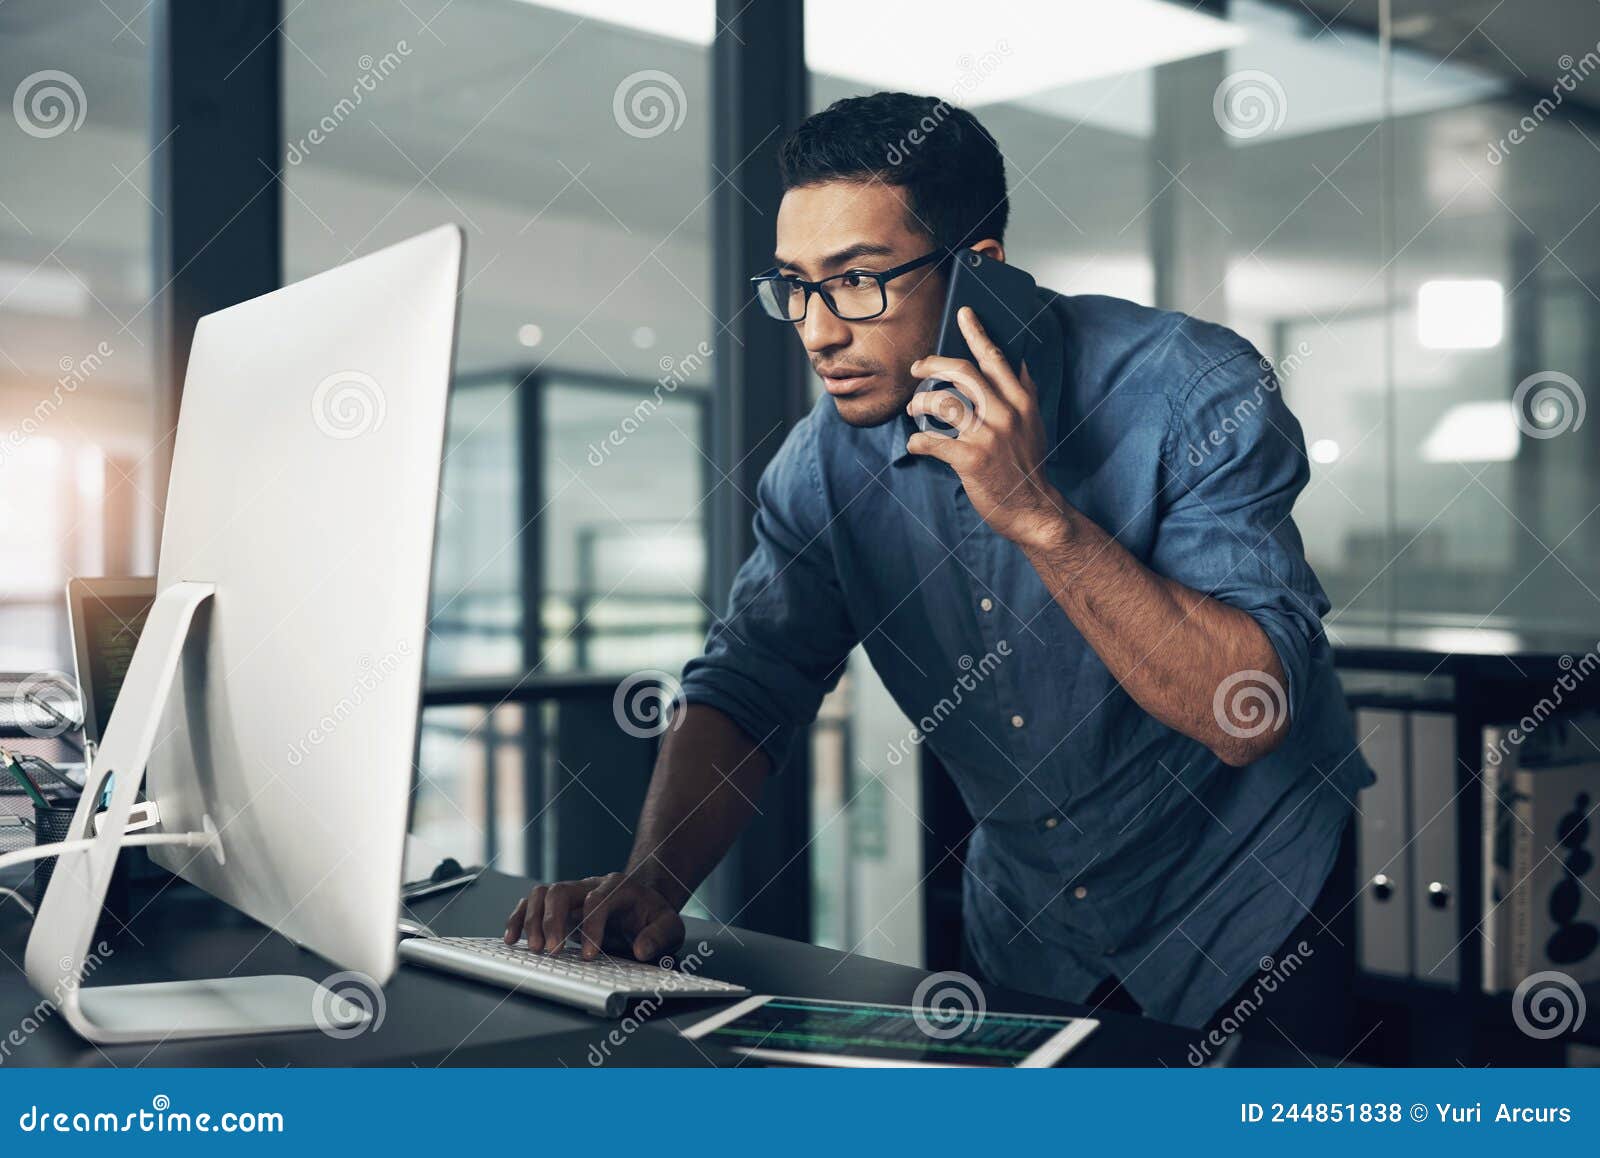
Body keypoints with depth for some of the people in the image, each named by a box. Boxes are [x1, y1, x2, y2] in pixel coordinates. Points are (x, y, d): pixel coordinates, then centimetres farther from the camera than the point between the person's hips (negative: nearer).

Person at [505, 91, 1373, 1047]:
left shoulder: (1194, 389, -19)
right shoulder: (827, 462, -5)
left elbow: (1248, 715, -25)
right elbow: (744, 690, -2)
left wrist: (1039, 513, -33)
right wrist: (649, 880, -19)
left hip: (1251, 927, -3)